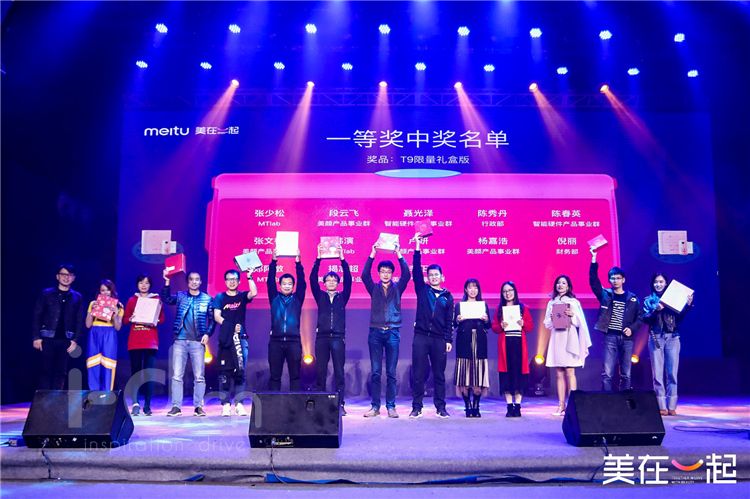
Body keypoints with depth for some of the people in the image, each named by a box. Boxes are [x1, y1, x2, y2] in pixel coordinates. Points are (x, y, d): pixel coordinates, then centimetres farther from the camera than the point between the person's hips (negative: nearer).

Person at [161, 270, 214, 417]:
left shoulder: (207, 299, 7)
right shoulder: (180, 296, 10)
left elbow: (212, 320, 7)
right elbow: (166, 299, -7)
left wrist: (207, 334, -7)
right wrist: (167, 282, -17)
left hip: (198, 342, -1)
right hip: (180, 341, 1)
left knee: (199, 376, 0)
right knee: (176, 375, 0)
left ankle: (198, 407, 6)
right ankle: (176, 406, 4)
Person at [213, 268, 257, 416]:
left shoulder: (242, 297, 10)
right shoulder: (220, 297, 9)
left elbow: (254, 293, -10)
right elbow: (217, 316, 1)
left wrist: (249, 276, -11)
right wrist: (231, 327, -10)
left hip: (240, 338, 1)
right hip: (225, 339, -1)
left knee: (240, 372, -1)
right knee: (225, 372, -2)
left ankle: (239, 403, 1)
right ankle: (226, 404, -1)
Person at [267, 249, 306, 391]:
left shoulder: (297, 299, 10)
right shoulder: (274, 298, 11)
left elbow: (302, 283, -1)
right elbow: (270, 281, 2)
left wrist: (298, 262, -10)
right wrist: (274, 261, -8)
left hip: (294, 341, 0)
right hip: (276, 341, 0)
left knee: (295, 374, 2)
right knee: (275, 375, 3)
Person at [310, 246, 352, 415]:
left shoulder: (342, 297, 12)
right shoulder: (320, 296, 12)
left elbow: (348, 280, 1)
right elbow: (312, 279, 2)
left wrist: (342, 259, -5)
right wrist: (318, 259, -5)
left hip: (338, 337, 0)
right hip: (322, 337, 0)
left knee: (339, 372, -2)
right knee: (320, 372, 0)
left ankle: (340, 404, 0)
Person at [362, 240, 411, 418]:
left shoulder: (397, 288, 9)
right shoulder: (374, 288, 10)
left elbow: (407, 275, -6)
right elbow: (365, 275, -6)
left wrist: (399, 255, -13)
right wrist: (372, 254, -14)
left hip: (393, 332, 0)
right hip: (375, 332, 0)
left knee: (391, 373, 2)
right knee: (375, 372, 2)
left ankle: (391, 406, 7)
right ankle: (375, 406, 7)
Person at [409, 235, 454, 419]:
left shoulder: (447, 296, 10)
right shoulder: (422, 290, 8)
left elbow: (449, 320, 9)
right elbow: (416, 271, -3)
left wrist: (449, 340, 1)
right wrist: (417, 249, -10)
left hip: (439, 339, 1)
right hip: (421, 336, -1)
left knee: (439, 374, 5)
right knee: (418, 374, 0)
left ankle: (441, 407, 13)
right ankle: (416, 407, 7)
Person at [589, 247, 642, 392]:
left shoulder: (632, 298, 9)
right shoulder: (605, 295, 6)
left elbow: (639, 317, 10)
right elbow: (594, 281, -6)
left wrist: (632, 328, -9)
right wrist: (594, 259, -14)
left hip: (626, 338, 1)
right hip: (610, 337, -1)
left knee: (626, 374, 6)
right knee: (607, 373, -6)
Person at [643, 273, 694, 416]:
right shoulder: (649, 300, 11)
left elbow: (680, 318, 5)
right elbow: (645, 318, 0)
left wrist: (688, 305, -9)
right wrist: (656, 310, -15)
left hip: (673, 338, 1)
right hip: (656, 338, -1)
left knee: (672, 373, -3)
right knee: (658, 373, -4)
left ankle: (671, 406, 0)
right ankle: (661, 406, -2)